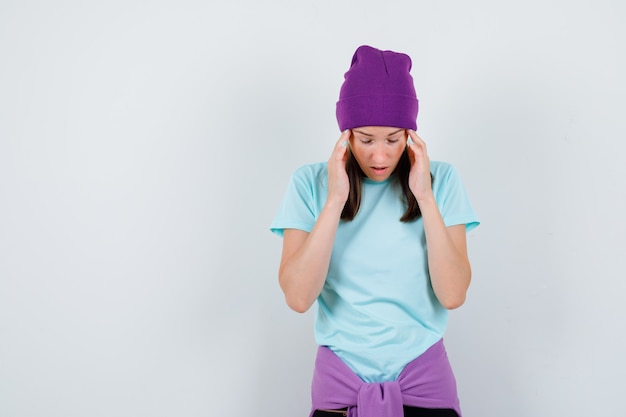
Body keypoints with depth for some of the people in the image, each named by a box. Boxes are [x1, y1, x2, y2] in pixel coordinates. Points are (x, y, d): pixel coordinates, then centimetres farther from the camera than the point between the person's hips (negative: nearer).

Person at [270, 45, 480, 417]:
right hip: (340, 374, 0)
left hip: (424, 374, 1)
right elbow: (298, 298, -15)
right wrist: (334, 201, -20)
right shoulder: (310, 183, -6)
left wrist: (426, 198, -17)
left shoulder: (441, 180, -5)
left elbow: (453, 296, -12)